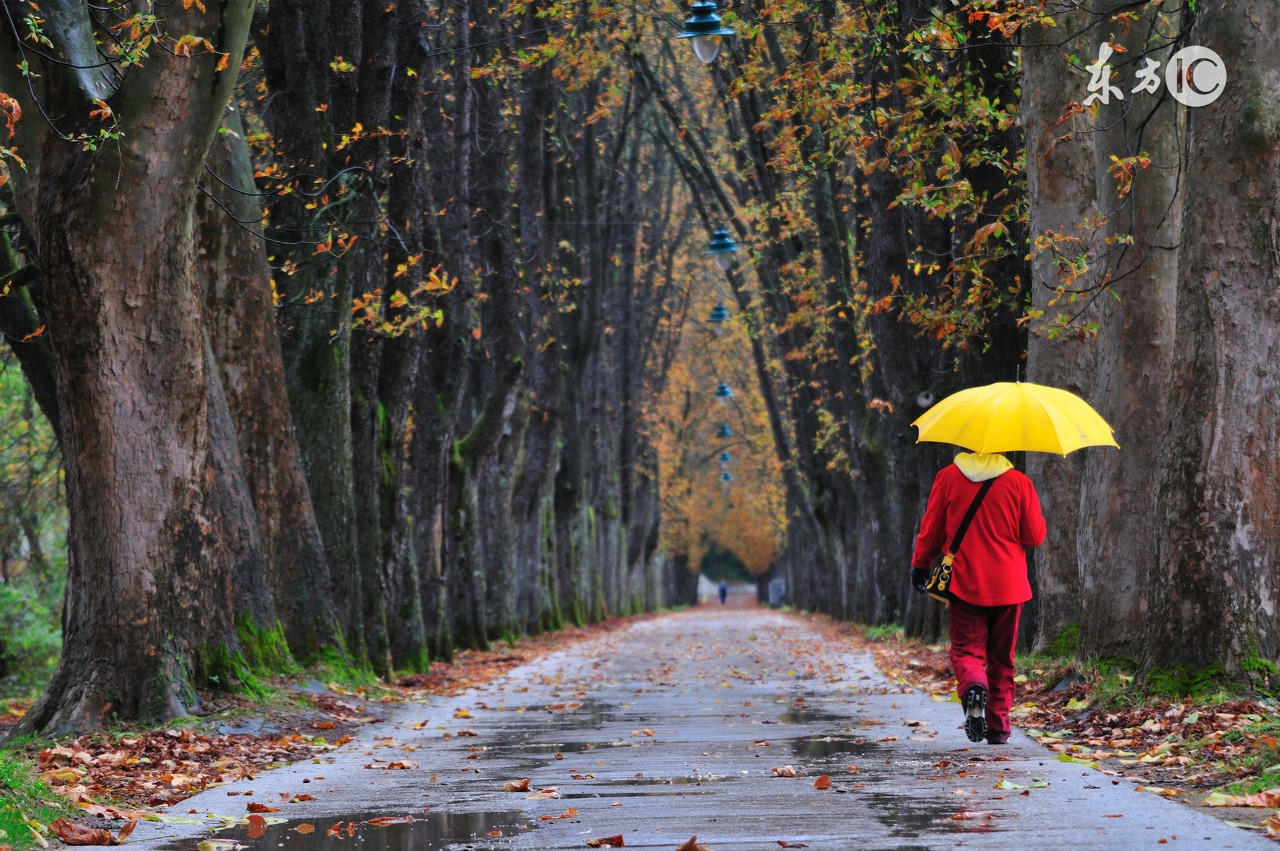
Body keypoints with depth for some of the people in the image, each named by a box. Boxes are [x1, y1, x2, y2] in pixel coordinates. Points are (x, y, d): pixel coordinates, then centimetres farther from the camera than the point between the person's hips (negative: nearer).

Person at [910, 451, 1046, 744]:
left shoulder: (948, 477, -2)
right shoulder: (1018, 482, -4)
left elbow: (931, 528, 3)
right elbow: (1036, 536, -1)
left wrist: (920, 565, 17)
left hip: (966, 583, -1)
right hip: (1008, 586, 1)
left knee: (967, 649, 4)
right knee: (1002, 657, 12)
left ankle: (973, 688, -28)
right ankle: (998, 726, 12)